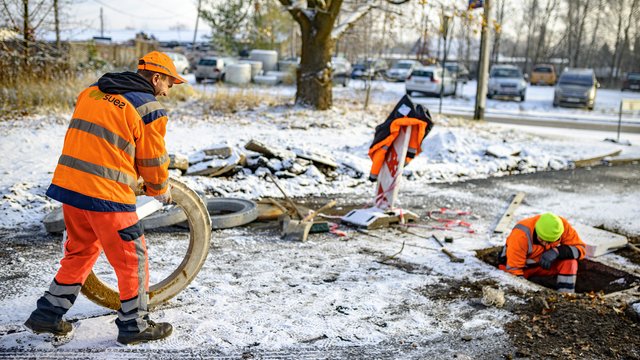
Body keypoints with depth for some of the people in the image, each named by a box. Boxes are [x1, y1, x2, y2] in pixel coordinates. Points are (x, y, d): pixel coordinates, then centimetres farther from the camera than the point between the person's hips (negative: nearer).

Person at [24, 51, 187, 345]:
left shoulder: (91, 91, 14)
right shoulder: (148, 108, -7)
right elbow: (153, 160, 0)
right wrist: (161, 191, 18)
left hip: (68, 185, 8)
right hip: (107, 194, -7)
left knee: (80, 251, 24)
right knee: (132, 259, 8)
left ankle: (47, 313, 31)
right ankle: (134, 326, 20)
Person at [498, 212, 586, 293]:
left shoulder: (563, 226, -23)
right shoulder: (521, 234, -34)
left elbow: (580, 249, -19)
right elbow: (513, 268, -30)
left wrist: (557, 251, -37)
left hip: (545, 264, 4)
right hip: (522, 268, -3)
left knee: (570, 261, -24)